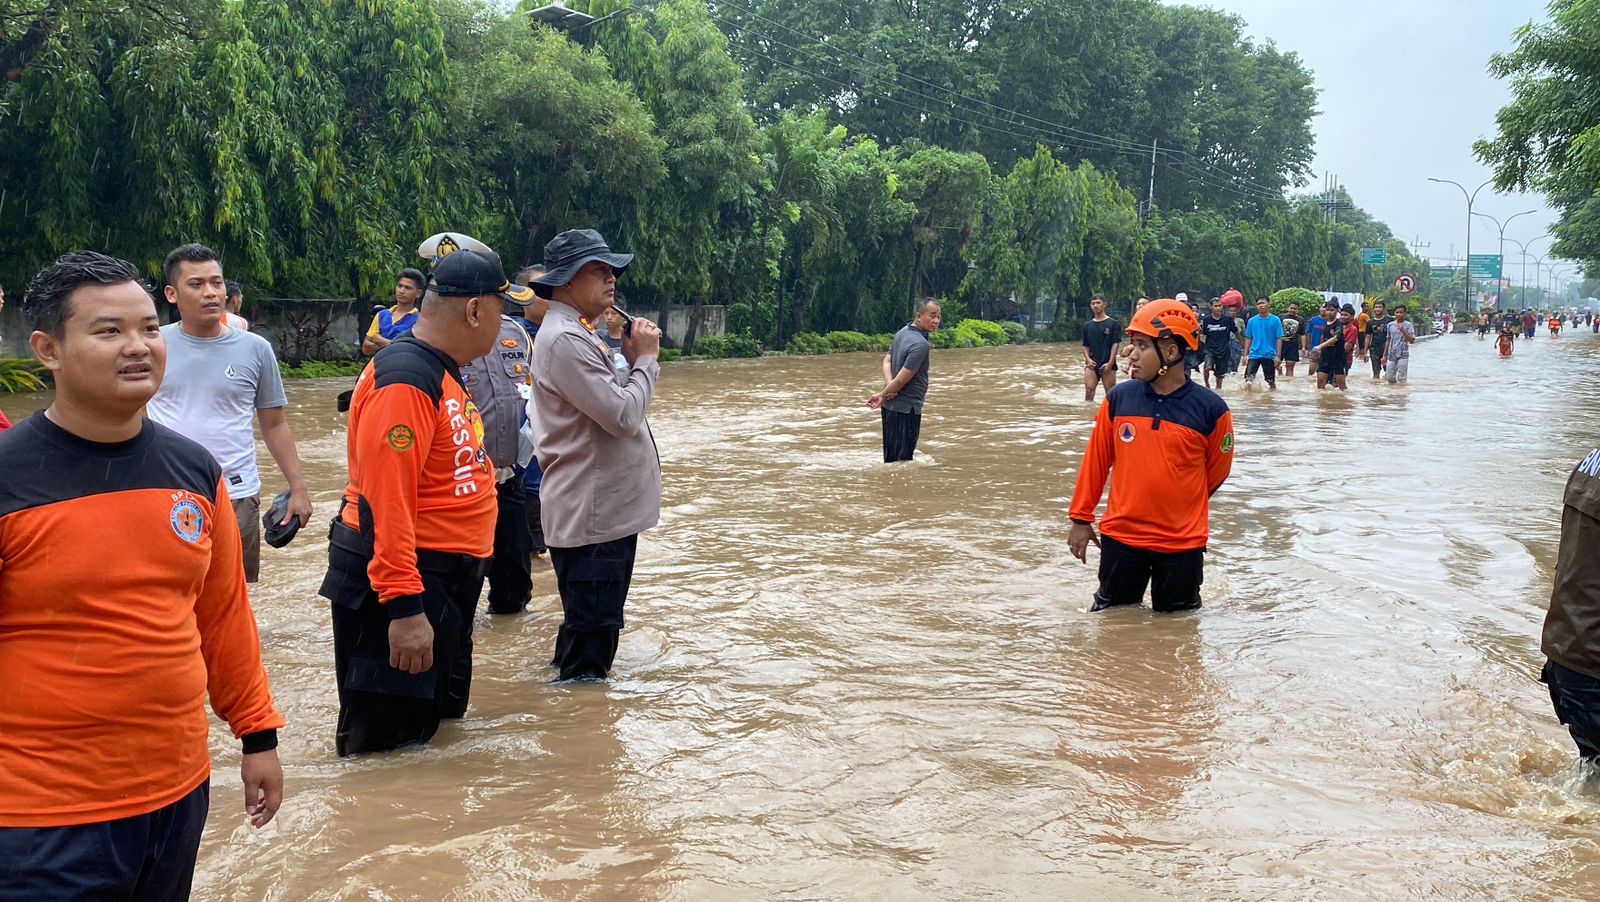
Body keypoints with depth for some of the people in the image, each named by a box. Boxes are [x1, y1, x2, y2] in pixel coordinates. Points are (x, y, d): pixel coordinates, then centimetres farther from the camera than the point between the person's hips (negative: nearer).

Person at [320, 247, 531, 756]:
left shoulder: (442, 371, 11)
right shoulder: (406, 379, -22)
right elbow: (385, 500, -28)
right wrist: (403, 606, -30)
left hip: (444, 579, 11)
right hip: (401, 584, -11)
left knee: (435, 722, 23)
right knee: (384, 745, -2)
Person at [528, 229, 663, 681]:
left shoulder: (575, 334, 15)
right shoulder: (564, 340, -19)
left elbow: (615, 406, 19)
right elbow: (624, 417, -24)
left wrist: (631, 359, 5)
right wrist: (645, 359, -10)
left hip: (606, 510, 11)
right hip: (592, 518, -11)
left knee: (589, 623, 22)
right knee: (592, 629, -2)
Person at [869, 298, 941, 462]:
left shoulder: (903, 331, 6)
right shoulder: (920, 345, -23)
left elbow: (887, 360, 7)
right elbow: (902, 379, -23)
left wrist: (889, 385, -10)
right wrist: (883, 395, -8)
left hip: (891, 405, 9)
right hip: (906, 408, -9)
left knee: (891, 456, 16)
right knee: (902, 459, -3)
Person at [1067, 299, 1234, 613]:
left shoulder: (1210, 409, -11)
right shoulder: (1117, 399, -4)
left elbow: (1217, 471, 5)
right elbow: (1095, 462, 6)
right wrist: (1081, 518, 9)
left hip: (1182, 542, -2)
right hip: (1120, 536, 2)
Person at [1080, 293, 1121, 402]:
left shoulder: (1113, 324, 1)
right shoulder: (1087, 325, 13)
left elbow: (1116, 344, -4)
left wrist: (1110, 363, -13)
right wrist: (1088, 359, -3)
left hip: (1107, 365, -3)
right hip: (1092, 364, 3)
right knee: (1089, 390, -11)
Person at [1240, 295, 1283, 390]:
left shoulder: (1275, 320, -2)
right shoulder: (1252, 320, 4)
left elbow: (1279, 339, -2)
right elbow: (1248, 338, 9)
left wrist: (1278, 356, -7)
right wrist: (1245, 355, 3)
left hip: (1269, 355, -1)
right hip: (1254, 354, 1)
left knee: (1271, 380, 8)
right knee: (1248, 378, -12)